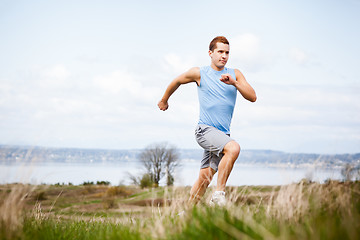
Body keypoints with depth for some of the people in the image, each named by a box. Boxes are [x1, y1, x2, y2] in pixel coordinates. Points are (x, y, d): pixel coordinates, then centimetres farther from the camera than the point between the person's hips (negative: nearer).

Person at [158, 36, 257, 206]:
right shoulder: (199, 73, 1)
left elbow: (252, 97, -1)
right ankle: (219, 194, -23)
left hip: (223, 134, 4)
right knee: (234, 148, -31)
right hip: (205, 129, -4)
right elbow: (176, 82, 18)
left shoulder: (235, 74, 10)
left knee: (205, 178, 4)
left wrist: (234, 83, -16)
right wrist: (164, 100, 30)